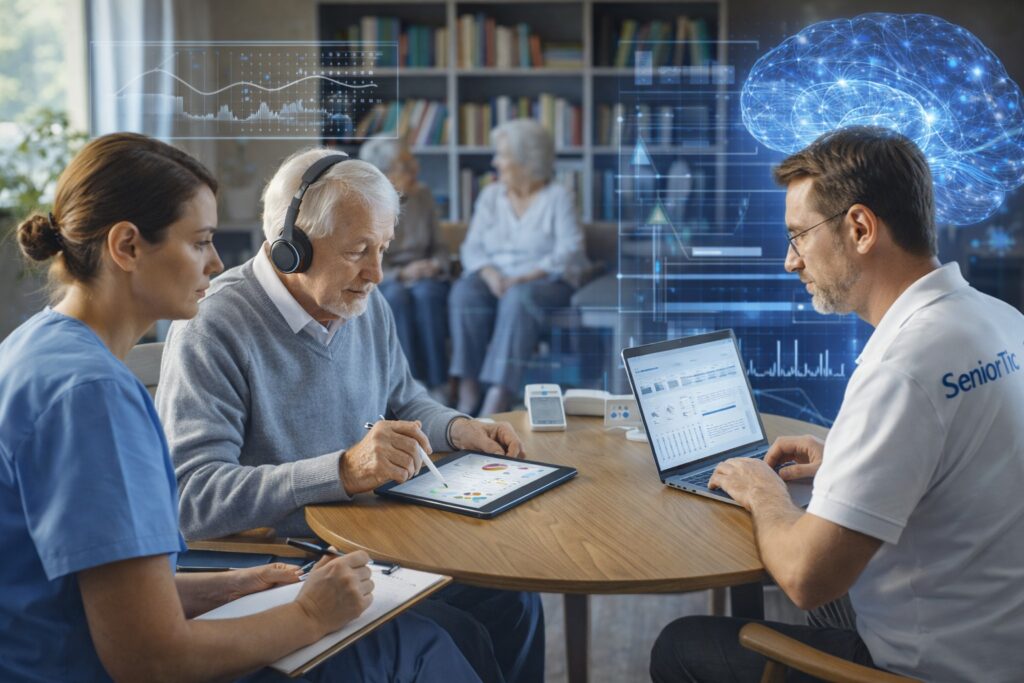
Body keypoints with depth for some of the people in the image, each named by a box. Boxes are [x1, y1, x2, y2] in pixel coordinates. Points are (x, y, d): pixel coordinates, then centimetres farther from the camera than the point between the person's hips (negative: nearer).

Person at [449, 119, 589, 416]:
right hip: (494, 280, 4)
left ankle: (497, 401, -45)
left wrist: (525, 277, -23)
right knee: (464, 292, -30)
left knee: (519, 298, -38)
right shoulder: (490, 195, 14)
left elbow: (569, 253, -9)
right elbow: (472, 247, 6)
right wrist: (491, 274, -16)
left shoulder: (557, 197, 2)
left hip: (546, 283, -3)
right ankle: (468, 392, -34)